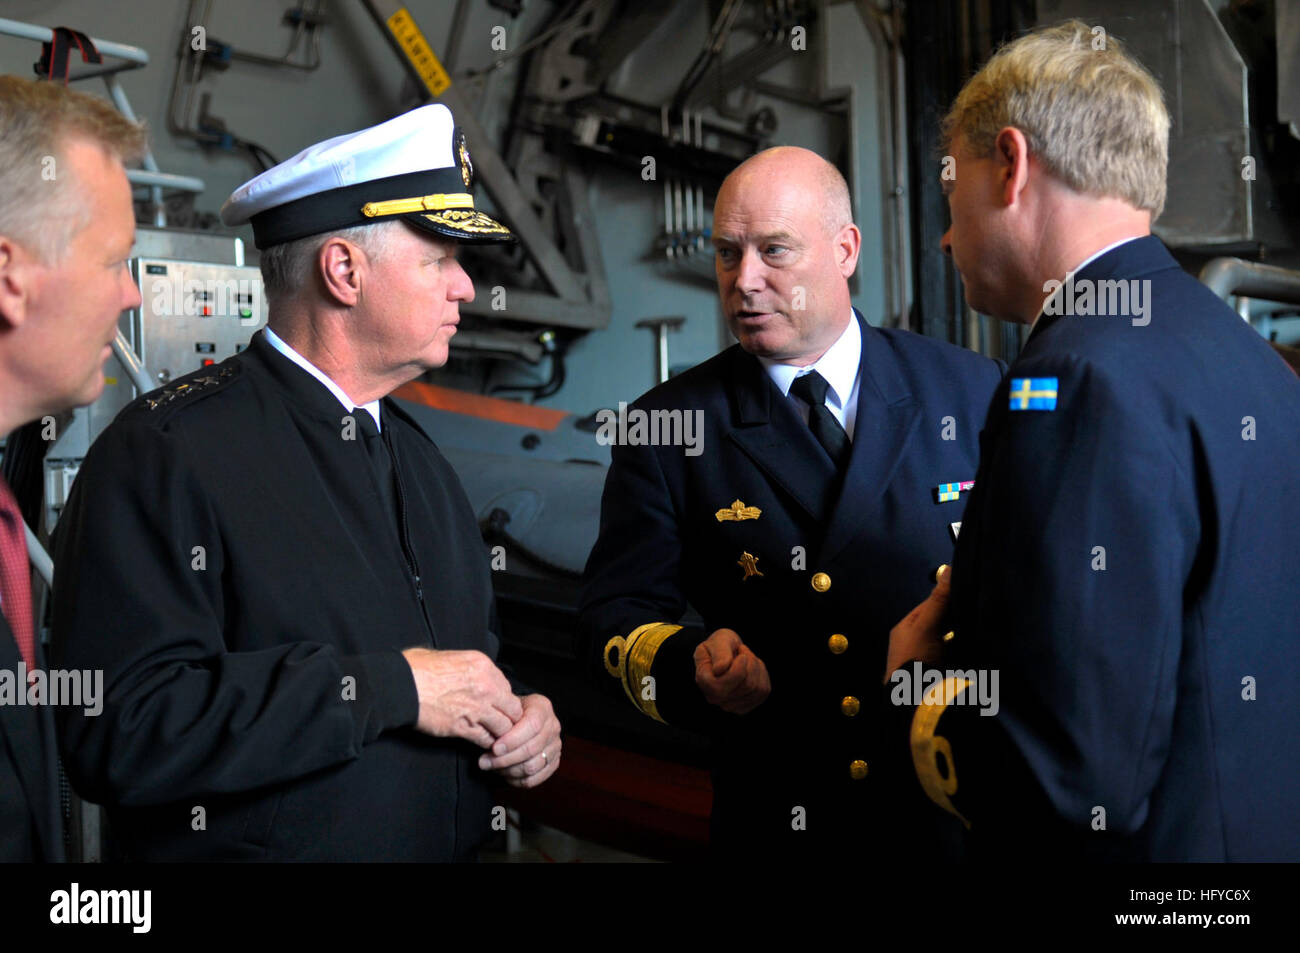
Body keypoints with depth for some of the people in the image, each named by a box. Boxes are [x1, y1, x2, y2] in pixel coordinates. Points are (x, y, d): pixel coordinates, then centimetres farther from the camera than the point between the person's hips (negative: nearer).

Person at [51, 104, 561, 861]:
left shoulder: (420, 456, 7)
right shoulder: (163, 453, -18)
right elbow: (120, 729, -28)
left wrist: (524, 720, -4)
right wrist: (390, 686, -25)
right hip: (253, 843, -7)